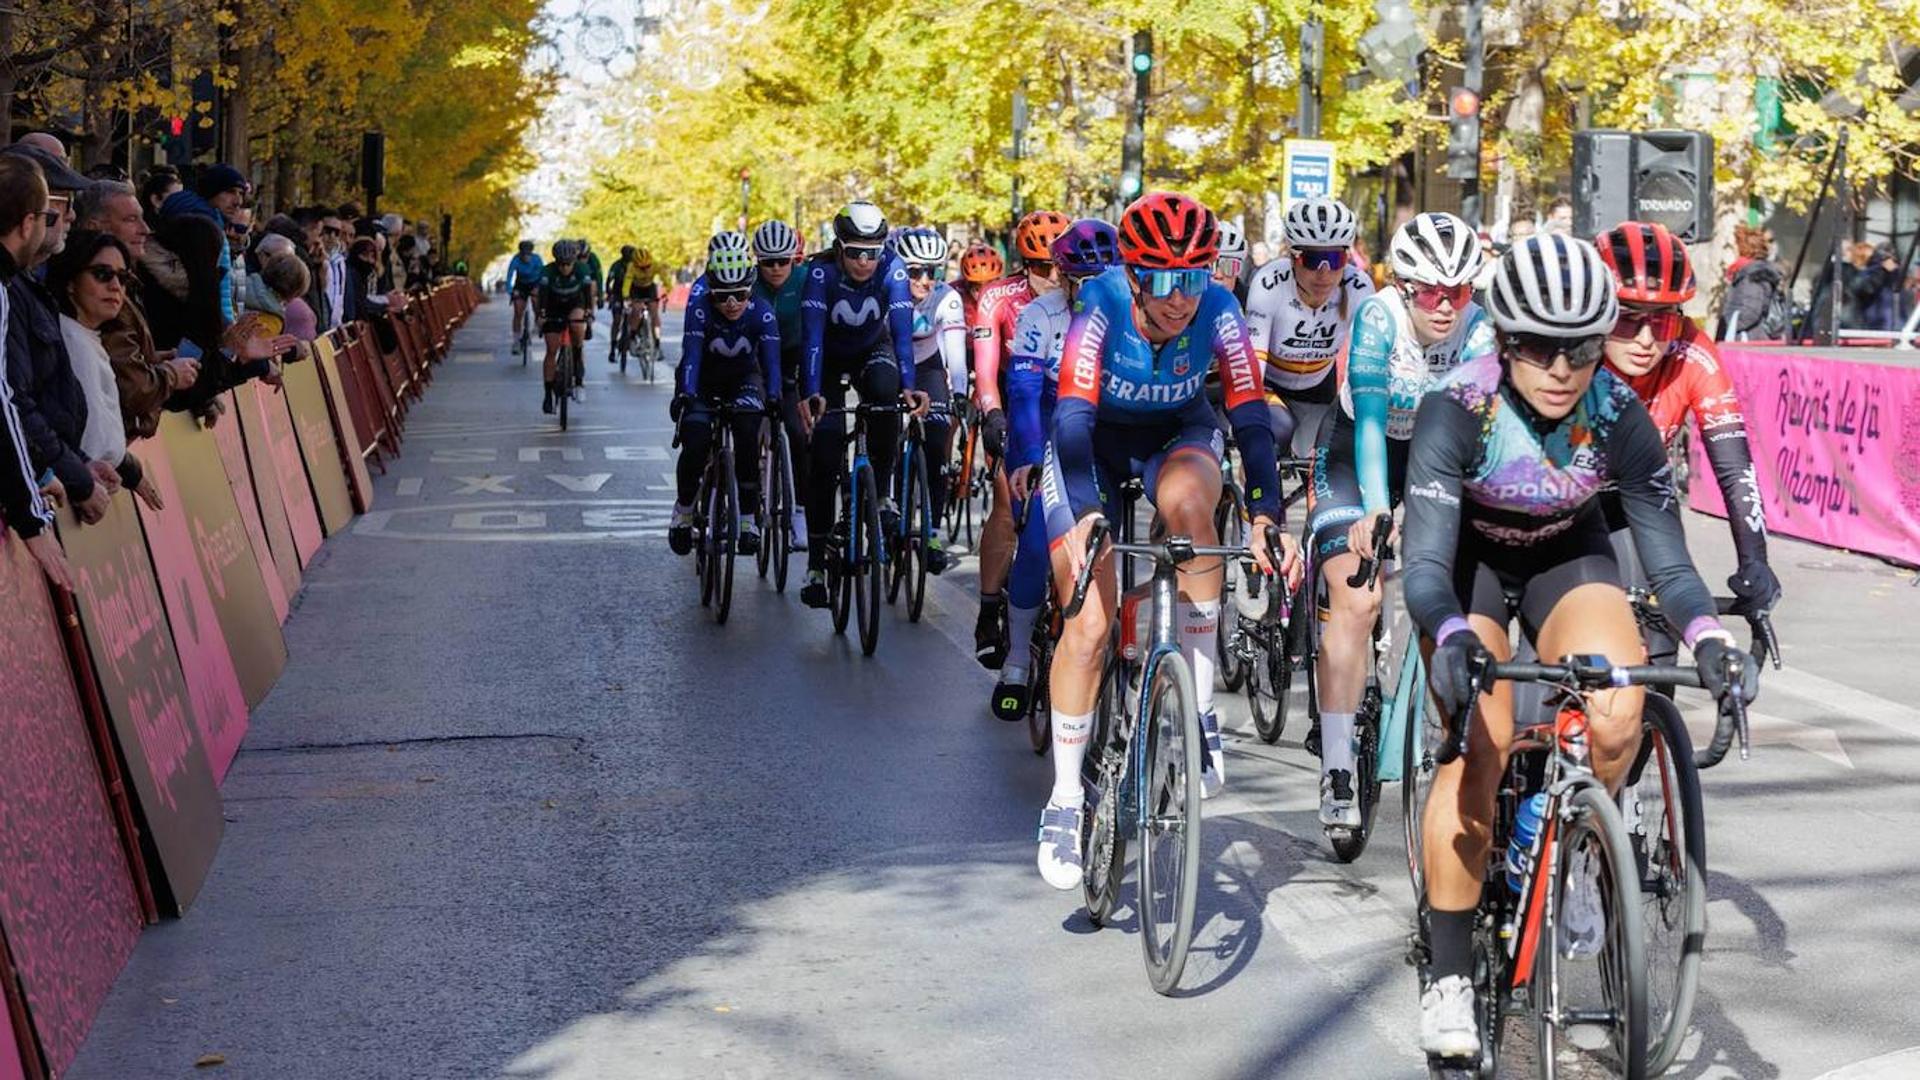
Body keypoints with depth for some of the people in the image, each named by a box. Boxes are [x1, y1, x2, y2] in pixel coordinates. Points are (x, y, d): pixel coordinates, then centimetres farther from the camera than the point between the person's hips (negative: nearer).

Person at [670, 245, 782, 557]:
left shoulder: (762, 312, -24)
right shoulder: (700, 310, -27)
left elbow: (771, 358, -32)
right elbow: (691, 356, -36)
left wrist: (773, 398, -48)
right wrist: (685, 396, -52)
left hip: (743, 378, 1)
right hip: (702, 380, 0)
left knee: (747, 435, -26)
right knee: (696, 443, -21)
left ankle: (748, 518, -15)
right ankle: (683, 509, 6)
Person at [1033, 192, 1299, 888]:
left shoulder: (1219, 313, -24)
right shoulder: (1101, 306, -29)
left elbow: (1250, 417, -27)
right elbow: (1074, 414, -37)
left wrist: (1267, 516, -40)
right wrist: (1085, 513, -52)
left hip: (1176, 435, 1)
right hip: (1095, 441, -1)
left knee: (1185, 498, -37)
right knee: (1087, 624, -11)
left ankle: (1200, 708, -23)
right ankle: (1065, 800, 4)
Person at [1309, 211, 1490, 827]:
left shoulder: (1479, 333, -21)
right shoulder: (1378, 319, -27)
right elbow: (1370, 419, -36)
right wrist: (1376, 510, -49)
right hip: (1356, 452, -3)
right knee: (1355, 599, -18)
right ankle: (1337, 768, -17)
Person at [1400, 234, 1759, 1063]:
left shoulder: (1620, 419, -24)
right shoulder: (1458, 409, -31)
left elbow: (1667, 559, -21)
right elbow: (1425, 563, -35)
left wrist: (1708, 636, -40)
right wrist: (1454, 636, -55)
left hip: (1567, 556, 2)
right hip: (1467, 560, -2)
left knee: (1617, 719, -26)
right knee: (1483, 744, -22)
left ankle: (1577, 852, 7)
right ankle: (1448, 976, -11)